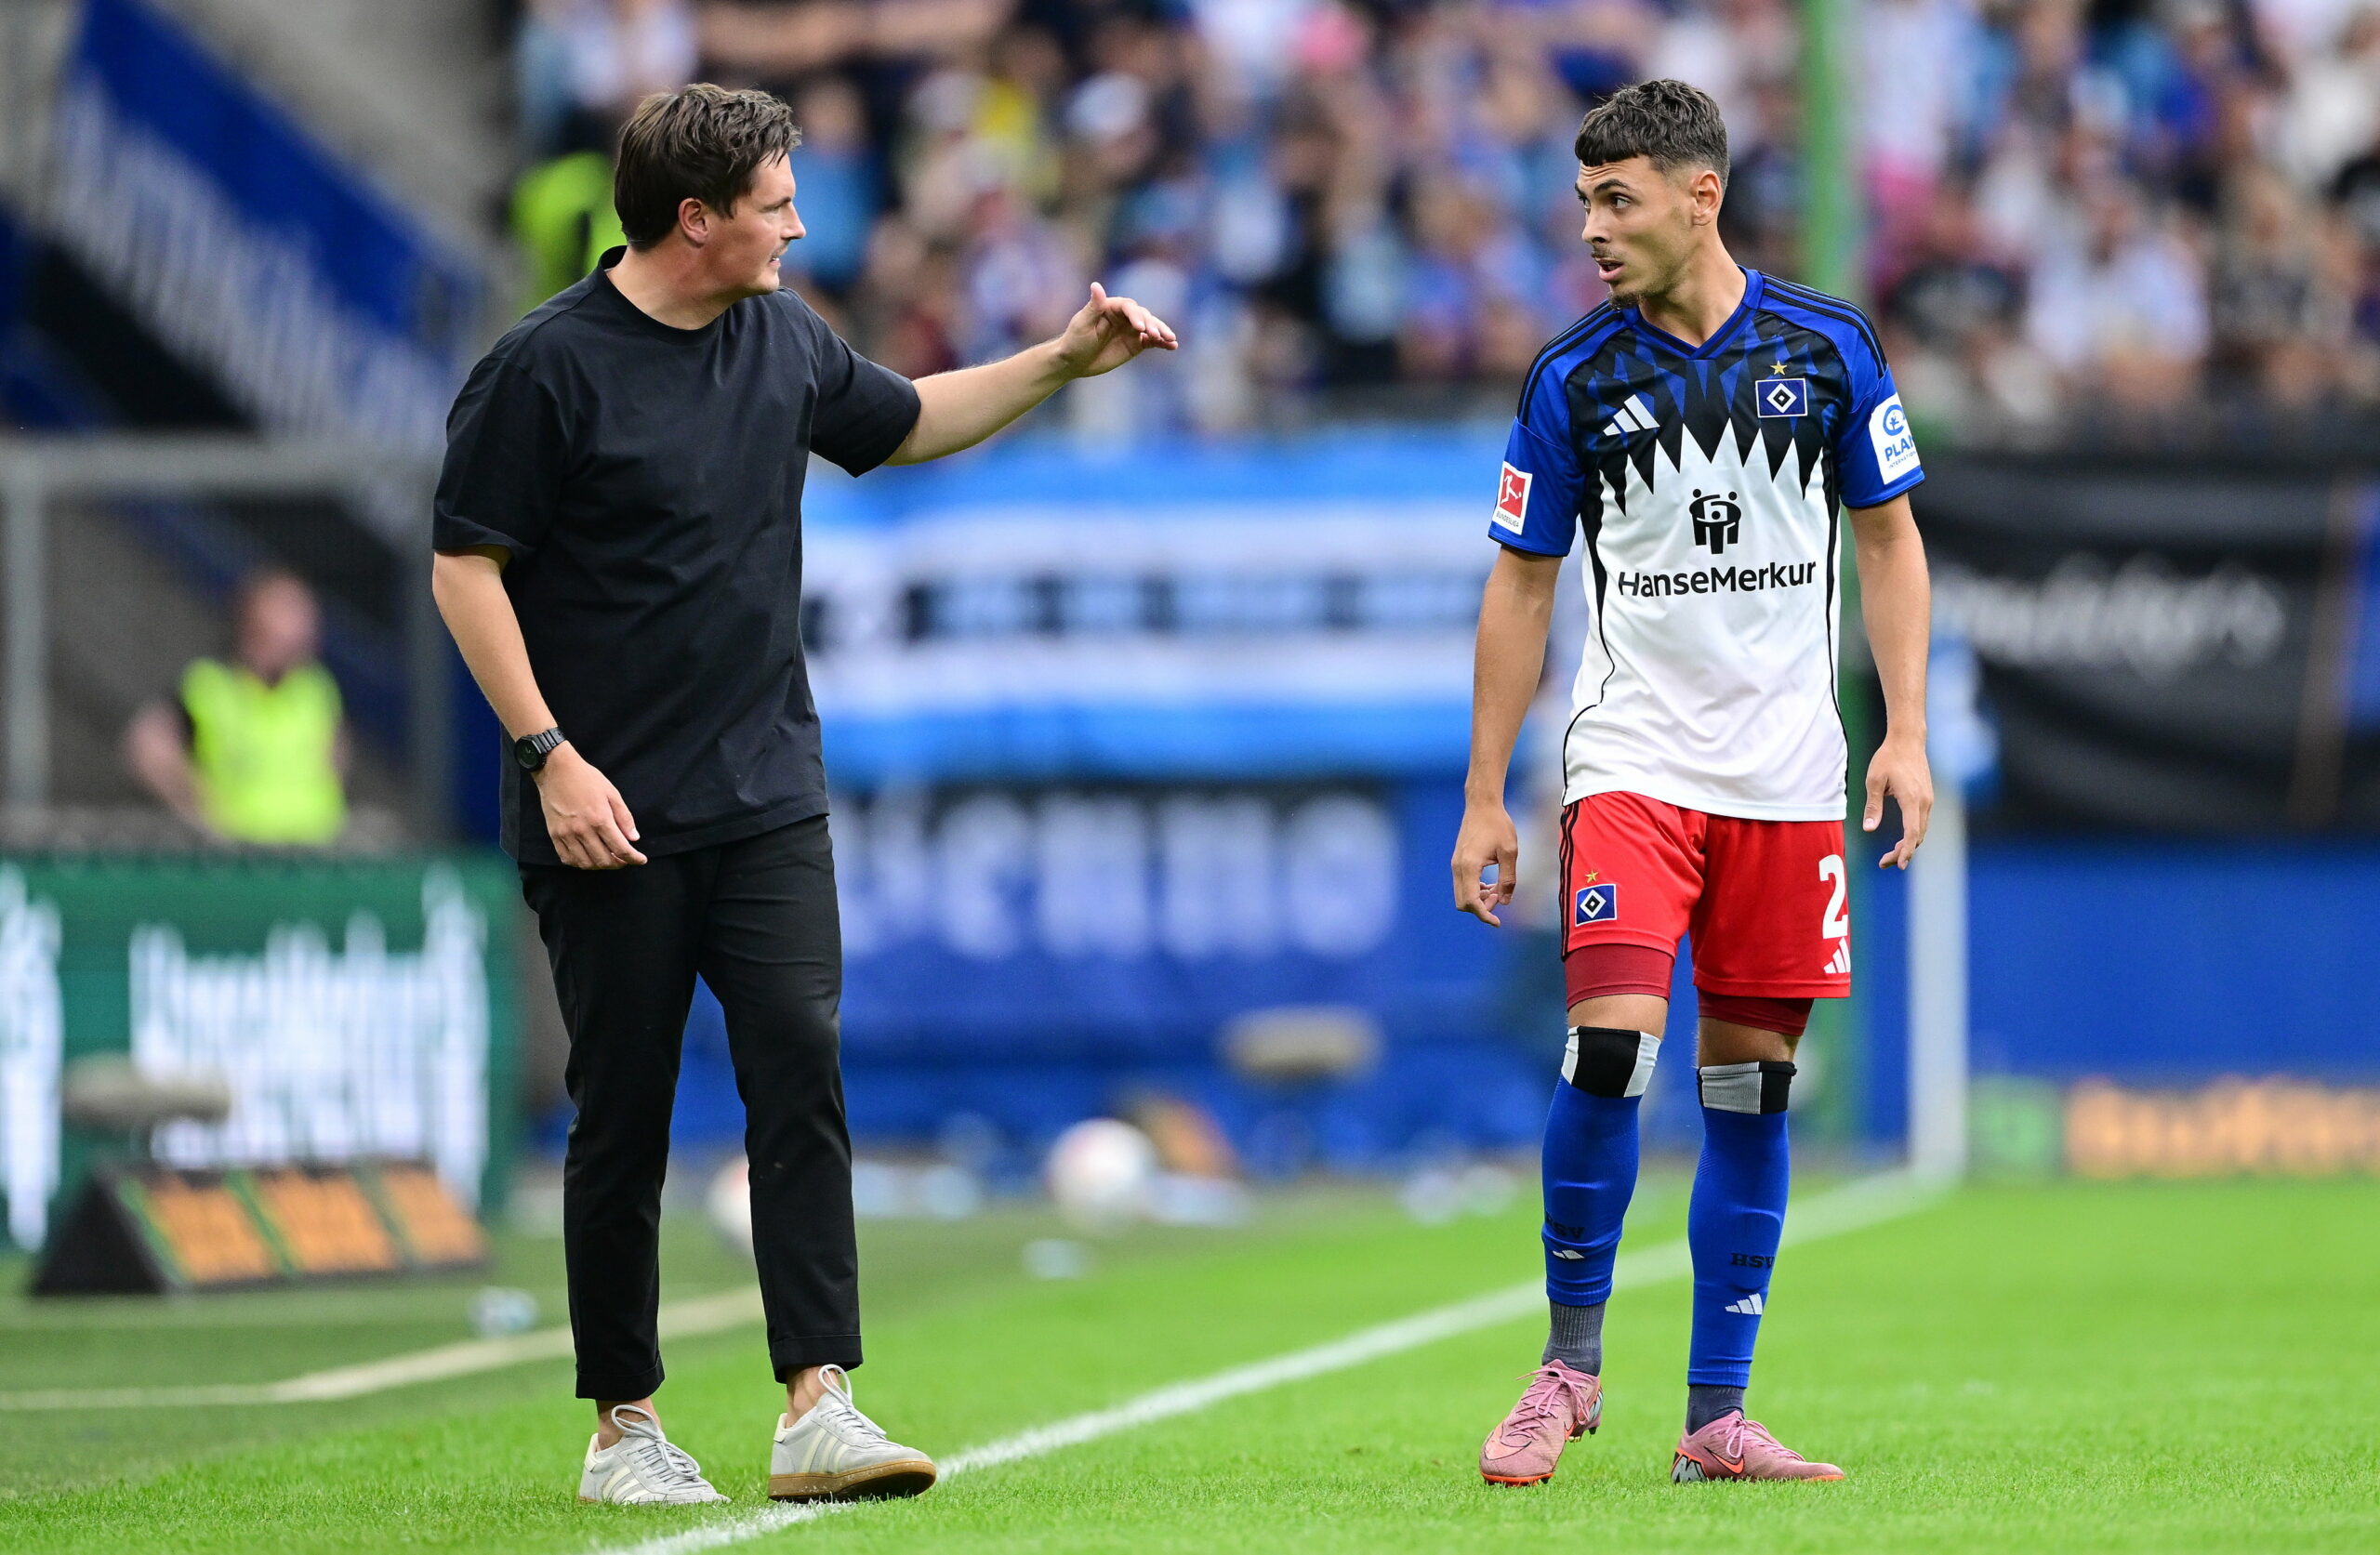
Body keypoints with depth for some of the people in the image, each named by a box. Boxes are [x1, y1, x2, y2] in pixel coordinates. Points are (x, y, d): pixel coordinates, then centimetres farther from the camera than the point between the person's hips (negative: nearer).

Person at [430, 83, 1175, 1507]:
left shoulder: (784, 343, 10)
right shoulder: (547, 369, -10)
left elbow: (906, 422, 29)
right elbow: (466, 569, -9)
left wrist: (1067, 361, 21)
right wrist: (552, 756, -15)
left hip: (768, 800, 5)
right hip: (609, 810, -5)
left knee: (801, 1069, -10)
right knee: (624, 1119, 1)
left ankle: (819, 1406, -15)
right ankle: (624, 1426, 12)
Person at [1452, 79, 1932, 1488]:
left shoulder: (1829, 349, 1)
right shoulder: (1577, 378, 0)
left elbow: (1889, 537, 10)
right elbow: (1522, 584, 6)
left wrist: (1906, 732, 0)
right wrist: (1485, 799, 3)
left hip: (1788, 774, 1)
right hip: (1632, 755, -1)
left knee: (1752, 1083, 2)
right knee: (1614, 1039, -18)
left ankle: (1717, 1415, 8)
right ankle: (1572, 1363, 0)